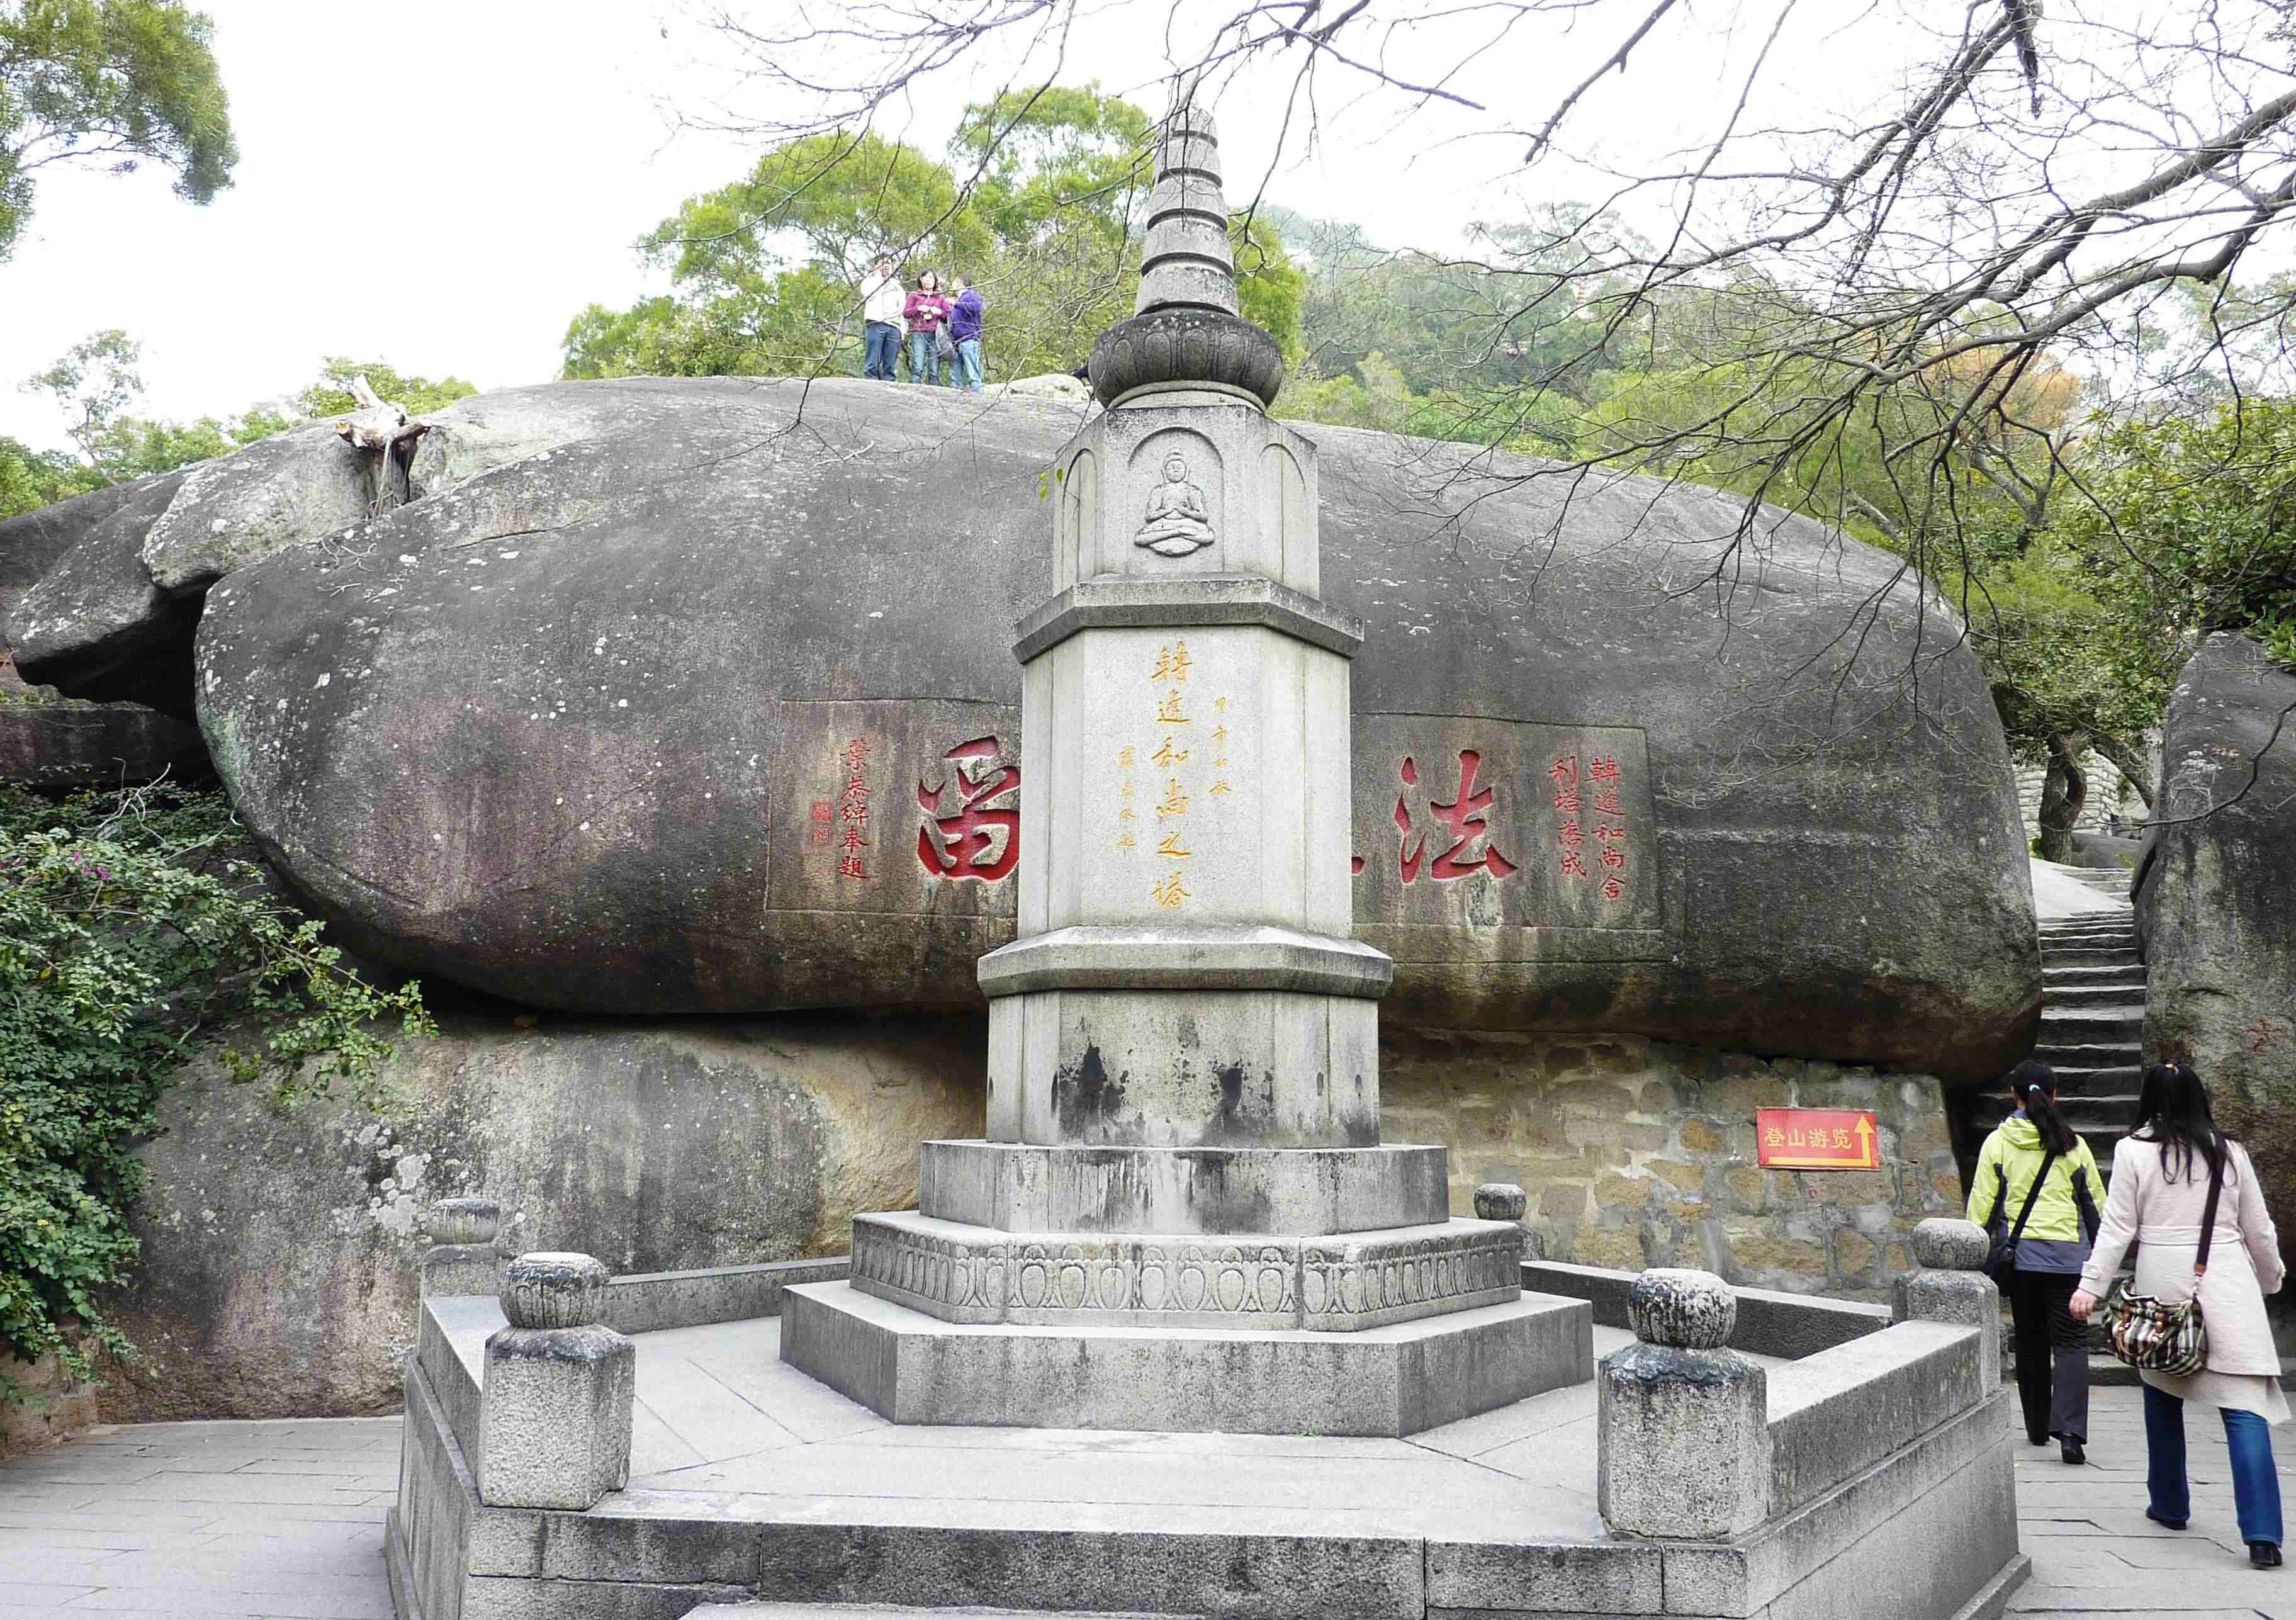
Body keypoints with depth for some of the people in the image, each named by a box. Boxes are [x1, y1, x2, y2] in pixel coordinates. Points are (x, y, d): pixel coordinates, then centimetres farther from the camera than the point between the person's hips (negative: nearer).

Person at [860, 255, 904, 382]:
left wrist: (902, 331, 8)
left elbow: (902, 310, 22)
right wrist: (878, 274, 4)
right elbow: (867, 292, -5)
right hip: (876, 325, -3)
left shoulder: (897, 286, 27)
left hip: (894, 327, 3)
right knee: (872, 365, -13)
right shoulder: (870, 280, 19)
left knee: (890, 367, -5)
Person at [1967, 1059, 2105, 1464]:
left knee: (2030, 1341, 14)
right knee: (2071, 1341, 1)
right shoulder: (2073, 1145, 2)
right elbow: (2097, 1202, 8)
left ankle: (2037, 1427, 24)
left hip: (2019, 1253, 1)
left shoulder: (1997, 1142, 0)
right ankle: (2070, 1430, -14)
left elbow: (1982, 1201, -2)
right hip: (2067, 1255, -1)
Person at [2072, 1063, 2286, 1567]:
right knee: (2244, 1406, -3)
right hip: (2225, 1285, 1)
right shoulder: (2229, 1153, 5)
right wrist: (2271, 1278, 30)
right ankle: (2262, 1535, -12)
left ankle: (2170, 1505, 28)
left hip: (2162, 1285, -1)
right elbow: (2259, 1230, 13)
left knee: (2163, 1395, 18)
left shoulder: (2133, 1151, -1)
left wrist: (2091, 1286, -2)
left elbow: (2117, 1226, -5)